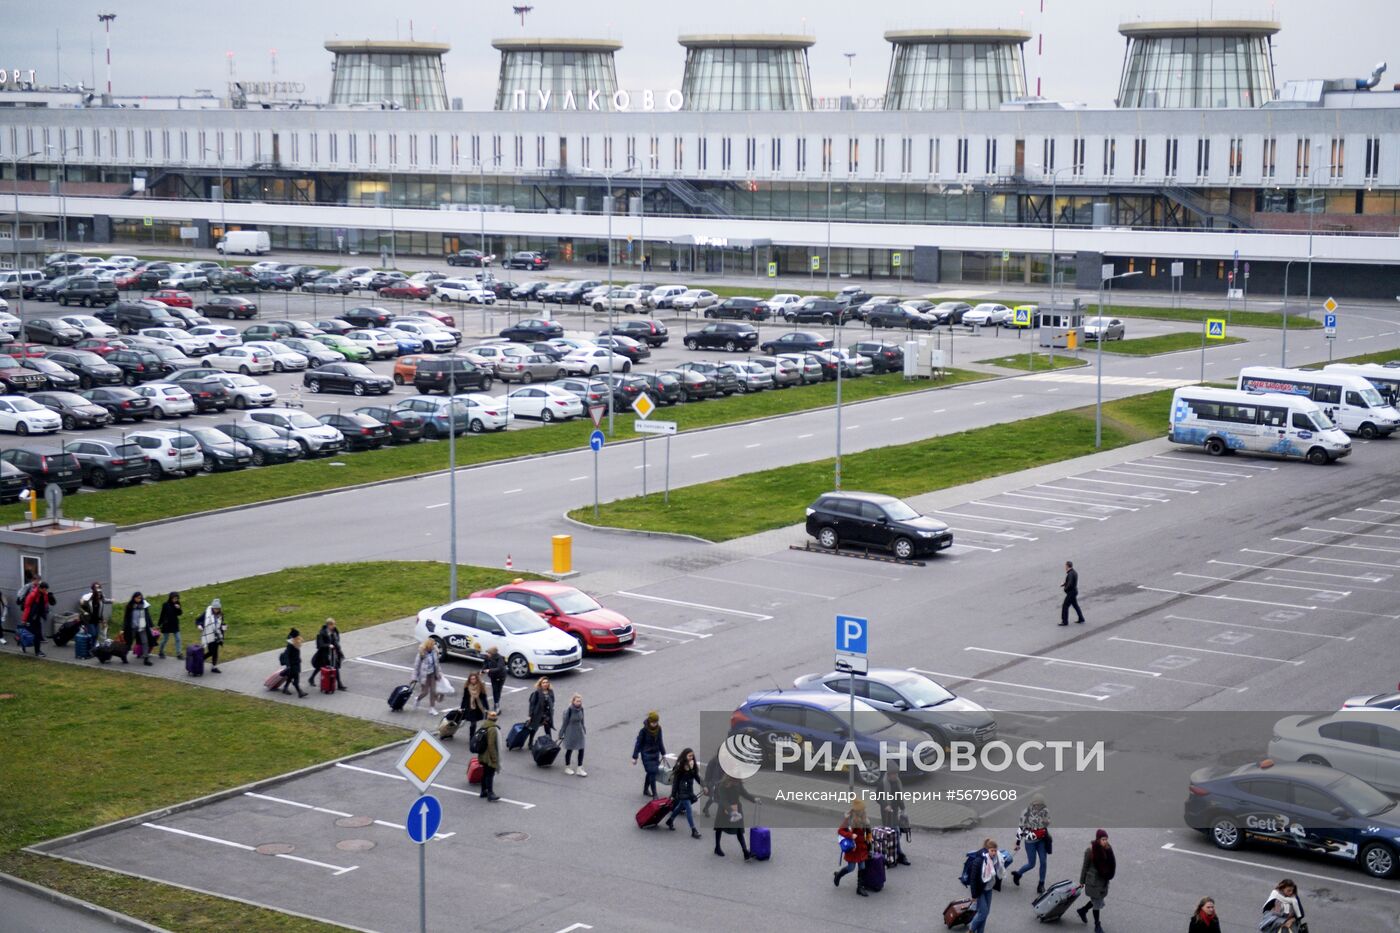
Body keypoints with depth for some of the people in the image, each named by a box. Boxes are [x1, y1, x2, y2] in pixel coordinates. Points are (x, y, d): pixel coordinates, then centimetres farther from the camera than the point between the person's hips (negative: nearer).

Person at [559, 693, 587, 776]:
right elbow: (565, 722, -14)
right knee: (569, 750, 11)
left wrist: (584, 730, 16)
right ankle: (567, 768, 30)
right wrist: (561, 734, -8)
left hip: (579, 732, 5)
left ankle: (580, 769, 11)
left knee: (581, 750, 2)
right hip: (570, 732, -5)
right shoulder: (569, 709, -21)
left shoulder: (581, 709, -6)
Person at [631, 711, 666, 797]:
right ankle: (654, 794, -7)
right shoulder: (644, 730, -18)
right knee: (652, 773, -10)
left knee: (651, 772, 14)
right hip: (647, 754, -6)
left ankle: (646, 790, 34)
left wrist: (663, 753, 20)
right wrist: (635, 757, -10)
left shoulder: (658, 729, -3)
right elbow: (638, 743, -12)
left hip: (656, 754, 6)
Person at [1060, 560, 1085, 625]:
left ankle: (1064, 621, 3)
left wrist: (1065, 588, -13)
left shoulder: (1070, 574, -24)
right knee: (1075, 605, 19)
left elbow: (1070, 584, -31)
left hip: (1071, 592, -10)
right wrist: (1064, 584, 10)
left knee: (1065, 606, -2)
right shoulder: (1074, 572, 7)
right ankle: (1081, 619, 24)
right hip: (1074, 591, 10)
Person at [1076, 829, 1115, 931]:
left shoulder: (1108, 849, -3)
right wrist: (1082, 881, -2)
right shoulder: (1090, 850, -17)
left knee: (1098, 900, 19)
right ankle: (1097, 925, 16)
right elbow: (1085, 866, -8)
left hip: (1104, 880, 6)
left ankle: (1083, 911, 44)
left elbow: (1111, 864, 8)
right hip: (1094, 880, -6)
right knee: (1097, 902, 3)